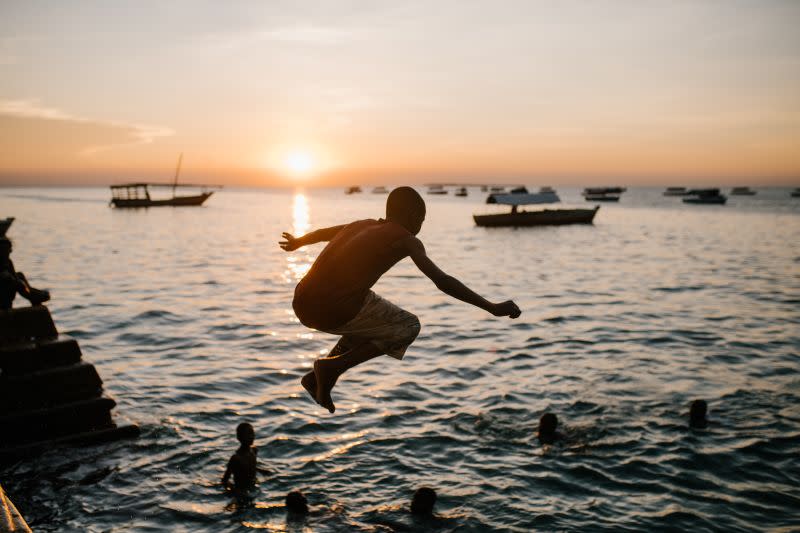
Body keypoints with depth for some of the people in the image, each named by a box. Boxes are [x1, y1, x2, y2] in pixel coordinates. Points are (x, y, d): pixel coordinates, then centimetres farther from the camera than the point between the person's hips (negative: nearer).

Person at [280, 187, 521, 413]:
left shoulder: (361, 225, 21)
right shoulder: (405, 240, 1)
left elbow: (320, 233, 40)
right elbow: (443, 281, -10)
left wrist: (296, 242, 62)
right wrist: (492, 308, -7)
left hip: (302, 305, 8)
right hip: (336, 312, -8)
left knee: (370, 321, 32)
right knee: (409, 327, 13)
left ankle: (317, 376, 24)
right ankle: (334, 366, 6)